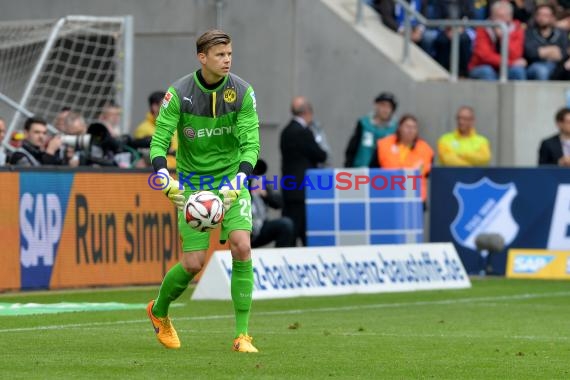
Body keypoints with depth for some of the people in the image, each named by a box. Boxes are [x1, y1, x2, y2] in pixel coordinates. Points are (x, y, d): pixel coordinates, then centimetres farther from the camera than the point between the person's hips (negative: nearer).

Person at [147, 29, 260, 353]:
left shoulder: (242, 92, -10)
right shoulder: (179, 93, -13)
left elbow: (251, 143, -14)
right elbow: (159, 141, -13)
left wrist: (238, 181, -30)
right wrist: (165, 178, -31)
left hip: (232, 179, 1)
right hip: (192, 184, -1)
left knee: (242, 247, -19)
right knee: (193, 263, -5)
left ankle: (242, 335, -11)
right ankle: (159, 311, 28)